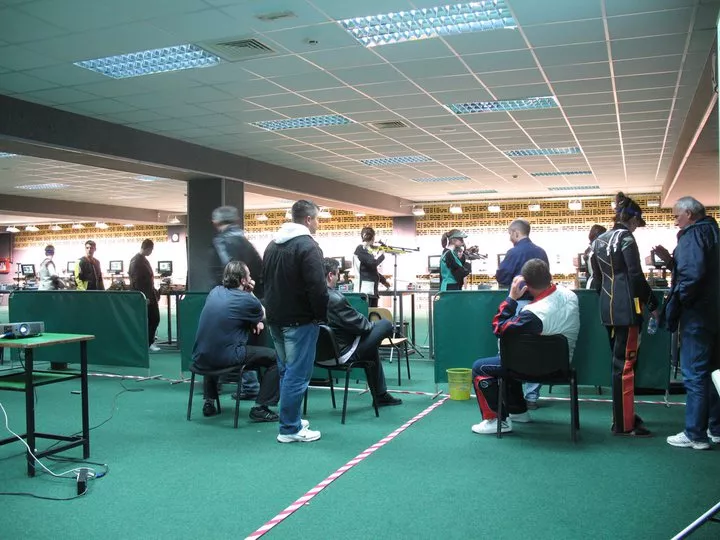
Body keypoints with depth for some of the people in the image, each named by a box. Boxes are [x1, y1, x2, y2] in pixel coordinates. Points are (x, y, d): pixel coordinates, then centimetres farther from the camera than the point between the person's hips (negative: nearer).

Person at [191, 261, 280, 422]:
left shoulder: (215, 292, 10)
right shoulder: (246, 300, -8)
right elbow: (263, 315, 12)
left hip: (200, 359, 7)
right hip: (226, 359, -7)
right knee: (275, 358, 4)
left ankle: (209, 402, 38)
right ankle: (260, 408, 2)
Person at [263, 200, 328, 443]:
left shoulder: (272, 245, 13)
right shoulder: (308, 246, -15)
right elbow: (317, 287, -21)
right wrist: (322, 315, -9)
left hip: (275, 318, 9)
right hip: (299, 320, -9)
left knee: (286, 371, 18)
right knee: (297, 374, -4)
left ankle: (290, 418, 26)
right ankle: (290, 429, 0)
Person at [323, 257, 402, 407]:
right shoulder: (336, 299, -28)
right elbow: (358, 324, -17)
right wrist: (372, 324, 6)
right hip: (342, 354, -9)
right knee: (385, 324, 0)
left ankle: (381, 395, 41)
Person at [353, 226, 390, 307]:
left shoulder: (366, 250, 18)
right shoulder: (360, 249, -9)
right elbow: (373, 263, -20)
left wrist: (383, 280, 25)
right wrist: (382, 256, -2)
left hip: (372, 289, 9)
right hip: (365, 290, -9)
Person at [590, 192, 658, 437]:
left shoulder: (599, 240, 14)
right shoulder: (626, 238, -10)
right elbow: (636, 276, -14)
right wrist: (652, 304, -6)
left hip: (607, 308, 9)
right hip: (626, 308, -8)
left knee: (619, 361, 16)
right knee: (625, 363, -5)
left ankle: (623, 415, 24)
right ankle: (624, 424, -1)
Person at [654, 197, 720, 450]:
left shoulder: (693, 234, -12)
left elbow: (692, 274, -24)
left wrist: (676, 303, -12)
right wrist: (670, 260, 7)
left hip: (697, 315, -10)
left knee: (694, 375, -4)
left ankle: (695, 434, 1)